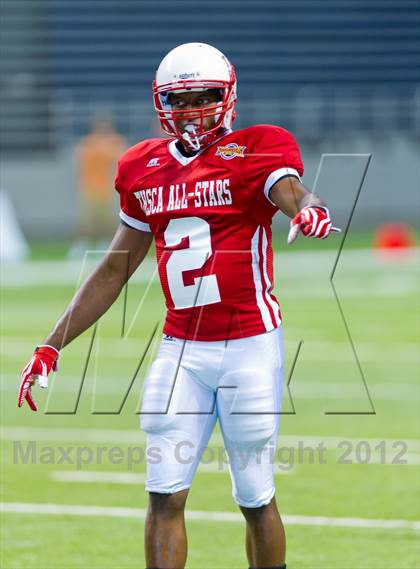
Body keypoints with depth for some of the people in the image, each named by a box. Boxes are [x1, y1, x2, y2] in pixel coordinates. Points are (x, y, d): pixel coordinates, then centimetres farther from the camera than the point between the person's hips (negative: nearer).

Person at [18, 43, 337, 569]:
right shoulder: (145, 170, 10)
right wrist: (51, 347, 15)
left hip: (250, 345, -4)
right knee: (165, 495, -5)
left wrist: (310, 209, -52)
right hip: (181, 347, 4)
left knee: (256, 499, 3)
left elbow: (292, 193, -27)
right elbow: (115, 270, 17)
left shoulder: (254, 154, -4)